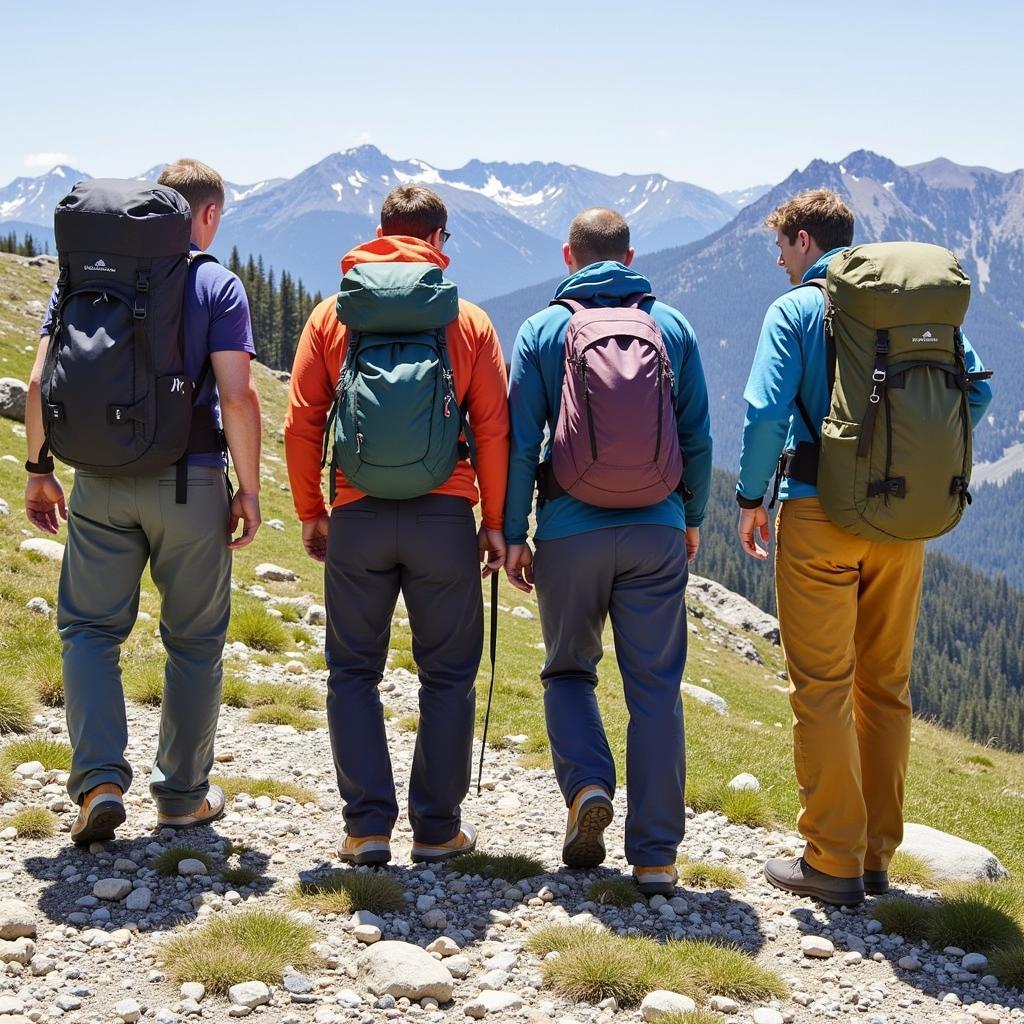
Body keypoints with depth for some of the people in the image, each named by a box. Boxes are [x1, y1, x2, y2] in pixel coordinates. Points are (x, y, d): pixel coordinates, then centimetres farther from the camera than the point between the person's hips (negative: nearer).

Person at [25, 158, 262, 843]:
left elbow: (40, 382, 1)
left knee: (90, 629, 11)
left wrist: (39, 467, 11)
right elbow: (237, 395, -12)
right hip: (191, 484, -2)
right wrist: (249, 490, -5)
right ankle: (183, 794, 18)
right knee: (194, 640, 11)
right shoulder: (217, 285, -4)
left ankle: (100, 780, -4)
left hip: (100, 483, 2)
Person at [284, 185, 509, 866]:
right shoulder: (469, 319, 4)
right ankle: (438, 828, 13)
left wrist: (310, 514, 11)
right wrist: (496, 523, 7)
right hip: (445, 517, 0)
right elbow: (494, 430, 0)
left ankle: (368, 827, 6)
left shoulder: (333, 313, 6)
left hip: (356, 518, 1)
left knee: (354, 671, 11)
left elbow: (302, 422, 3)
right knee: (448, 675, 10)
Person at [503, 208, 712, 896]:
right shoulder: (671, 326, 6)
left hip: (570, 530, -1)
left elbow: (521, 440, -2)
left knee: (570, 669, 18)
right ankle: (655, 853, 4)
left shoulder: (542, 330, 1)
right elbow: (697, 434, 6)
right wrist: (693, 517, 18)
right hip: (656, 530, 1)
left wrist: (513, 532, 4)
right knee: (656, 686, 5)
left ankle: (587, 785, -7)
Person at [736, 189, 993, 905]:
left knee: (823, 689, 1)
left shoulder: (795, 309, -4)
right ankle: (877, 856, 20)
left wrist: (753, 499, -2)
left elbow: (766, 411, -14)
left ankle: (833, 863, 3)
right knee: (887, 686, 13)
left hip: (822, 515, -5)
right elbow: (975, 389, 6)